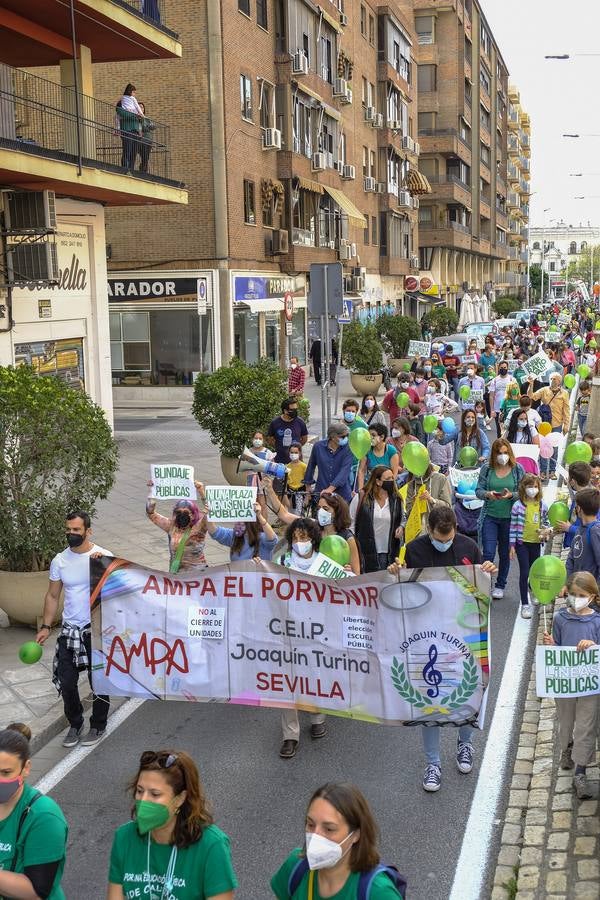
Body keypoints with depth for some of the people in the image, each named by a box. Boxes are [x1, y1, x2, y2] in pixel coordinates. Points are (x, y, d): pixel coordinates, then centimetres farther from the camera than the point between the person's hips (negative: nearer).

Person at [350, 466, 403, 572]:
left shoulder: (396, 500, 6)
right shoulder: (361, 498, -5)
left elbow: (401, 519, 23)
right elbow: (351, 523, 1)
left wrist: (401, 527, 1)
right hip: (365, 552, -3)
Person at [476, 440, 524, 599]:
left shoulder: (518, 469, -2)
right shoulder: (487, 468, -1)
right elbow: (478, 490, 0)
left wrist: (511, 495, -21)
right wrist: (488, 494, -21)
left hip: (509, 517, 1)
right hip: (490, 516, 0)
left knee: (505, 553, 12)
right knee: (488, 553, -7)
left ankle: (500, 586, 27)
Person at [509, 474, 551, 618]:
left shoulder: (542, 505, 0)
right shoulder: (518, 505, -11)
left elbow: (545, 522, 14)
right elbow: (513, 526, -7)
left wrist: (547, 530, -8)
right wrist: (512, 545, -8)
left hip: (536, 543, 4)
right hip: (522, 543, -4)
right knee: (524, 572, -5)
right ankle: (525, 604, 1)